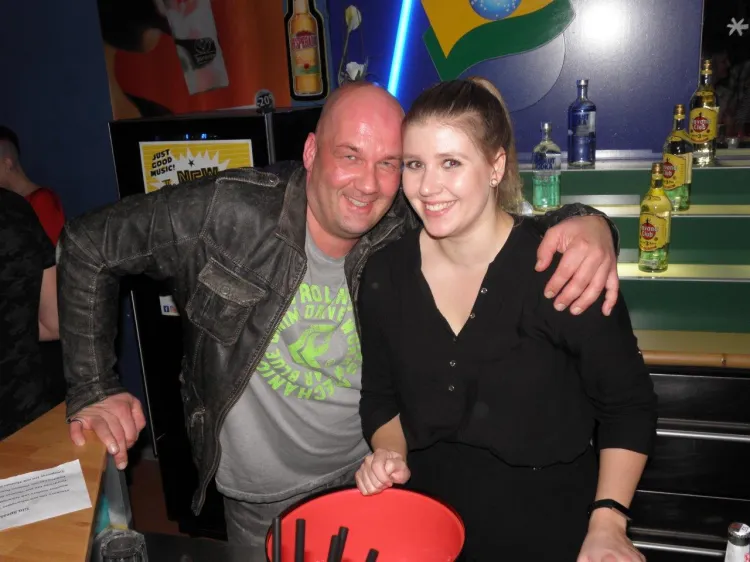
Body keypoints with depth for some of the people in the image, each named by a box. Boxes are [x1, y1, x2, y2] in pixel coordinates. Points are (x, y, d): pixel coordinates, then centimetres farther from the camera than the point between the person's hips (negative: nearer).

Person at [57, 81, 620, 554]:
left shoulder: (408, 232, -17)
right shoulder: (227, 212, -23)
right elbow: (89, 245, -12)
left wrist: (586, 224, -32)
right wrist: (93, 391, -12)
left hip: (368, 479, 2)